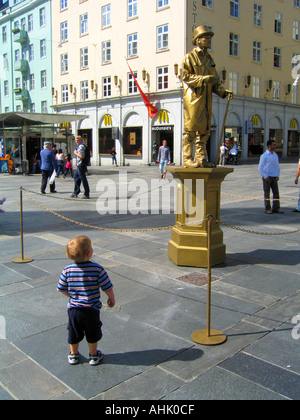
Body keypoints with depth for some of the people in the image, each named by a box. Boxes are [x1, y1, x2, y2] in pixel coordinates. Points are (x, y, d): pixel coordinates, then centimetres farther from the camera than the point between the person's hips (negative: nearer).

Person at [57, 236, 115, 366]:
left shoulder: (67, 270, -15)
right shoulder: (98, 269, -21)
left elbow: (62, 289, -3)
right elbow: (108, 288, -14)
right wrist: (112, 299, 7)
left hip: (73, 308, 2)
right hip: (91, 309, -2)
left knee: (74, 333, 23)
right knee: (92, 334, 20)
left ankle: (73, 355, 42)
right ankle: (94, 356, 38)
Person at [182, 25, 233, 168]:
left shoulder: (209, 59, 22)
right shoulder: (189, 57, 1)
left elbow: (215, 81, 21)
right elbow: (186, 76, -9)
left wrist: (223, 91, 5)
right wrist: (204, 79, -19)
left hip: (206, 99, 7)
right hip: (193, 97, -7)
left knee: (204, 130, 6)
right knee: (190, 129, -9)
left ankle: (201, 159, 10)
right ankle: (188, 159, -7)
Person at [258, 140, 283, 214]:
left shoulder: (276, 155, 13)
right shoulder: (264, 156, -5)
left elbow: (277, 167, 21)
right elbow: (260, 168, -8)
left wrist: (278, 176, 8)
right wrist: (265, 177, -13)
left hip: (274, 177, 5)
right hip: (267, 177, -5)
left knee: (276, 192, 2)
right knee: (267, 193, -1)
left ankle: (276, 208, 8)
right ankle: (267, 209, 5)